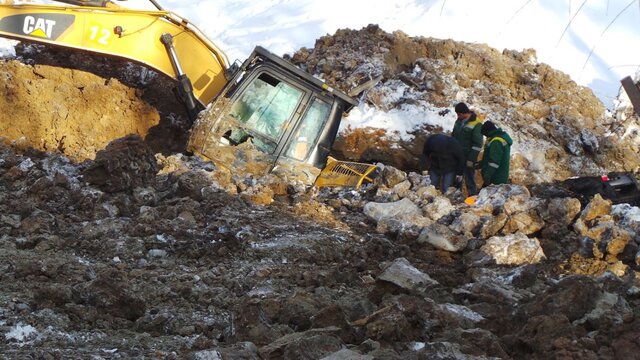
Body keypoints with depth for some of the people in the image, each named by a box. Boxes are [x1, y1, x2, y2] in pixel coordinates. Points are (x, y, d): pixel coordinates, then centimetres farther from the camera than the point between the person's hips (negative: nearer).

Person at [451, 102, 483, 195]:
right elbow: (453, 136, 20)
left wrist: (471, 159, -18)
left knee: (469, 179, -2)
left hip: (468, 157, -7)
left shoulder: (476, 124, -15)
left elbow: (477, 144, -16)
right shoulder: (459, 121, 8)